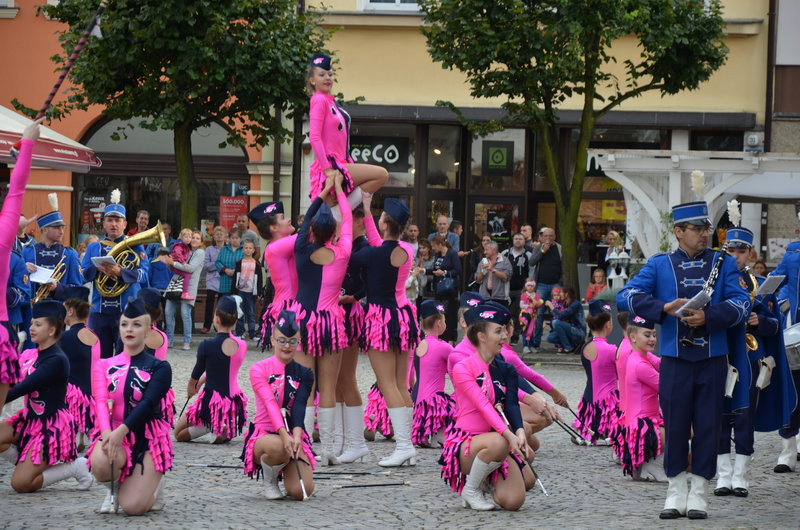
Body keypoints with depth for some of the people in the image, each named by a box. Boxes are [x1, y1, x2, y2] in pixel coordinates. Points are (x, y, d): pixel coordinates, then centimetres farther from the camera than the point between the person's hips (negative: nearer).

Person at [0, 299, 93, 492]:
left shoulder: (57, 361, -20)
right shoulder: (29, 355, 5)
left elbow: (22, 388, -26)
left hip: (52, 426, -8)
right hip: (30, 419, 8)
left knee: (20, 484, -14)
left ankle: (76, 467, 4)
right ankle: (27, 466, 6)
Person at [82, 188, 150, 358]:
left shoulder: (135, 246, 6)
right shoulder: (94, 247, 15)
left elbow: (144, 275, -7)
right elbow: (83, 274, 5)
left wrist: (120, 272, -23)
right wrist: (98, 268, -15)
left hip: (127, 311, -3)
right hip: (99, 311, 3)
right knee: (101, 356, 5)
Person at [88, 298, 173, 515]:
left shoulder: (159, 368, 2)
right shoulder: (103, 365, 10)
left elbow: (148, 403, -13)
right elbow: (101, 401, -5)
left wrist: (121, 431, -31)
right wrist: (106, 432, -27)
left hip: (148, 438, -2)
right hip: (113, 433, 2)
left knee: (133, 506, -19)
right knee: (100, 463, -36)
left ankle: (153, 483, 19)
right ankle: (114, 487, 3)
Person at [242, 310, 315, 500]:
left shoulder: (304, 374, 7)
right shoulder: (259, 369, -2)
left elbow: (299, 406, -10)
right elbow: (270, 404, -17)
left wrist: (296, 436, -30)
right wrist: (284, 435, -33)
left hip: (293, 434, 3)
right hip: (264, 433, -3)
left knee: (301, 491, -20)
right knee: (278, 447, -40)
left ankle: (285, 469, 18)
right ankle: (269, 480, -4)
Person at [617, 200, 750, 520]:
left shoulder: (724, 264, 7)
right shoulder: (659, 265, 5)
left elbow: (741, 303, -5)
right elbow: (626, 297, -5)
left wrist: (708, 317, -21)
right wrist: (664, 308, -19)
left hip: (712, 360, 1)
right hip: (674, 360, -1)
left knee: (707, 426, 2)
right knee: (675, 425, 2)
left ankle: (698, 492, 11)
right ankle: (676, 491, 14)